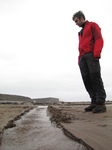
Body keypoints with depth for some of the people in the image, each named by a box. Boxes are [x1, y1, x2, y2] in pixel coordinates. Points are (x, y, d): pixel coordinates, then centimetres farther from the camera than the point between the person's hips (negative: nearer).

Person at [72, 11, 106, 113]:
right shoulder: (80, 32, 33)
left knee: (95, 77, -16)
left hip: (91, 55, -7)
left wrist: (96, 54, -17)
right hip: (83, 58, 7)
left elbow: (99, 39, -3)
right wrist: (79, 59, 13)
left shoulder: (92, 25, 11)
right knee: (87, 80, -4)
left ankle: (101, 103, -17)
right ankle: (94, 102, -3)